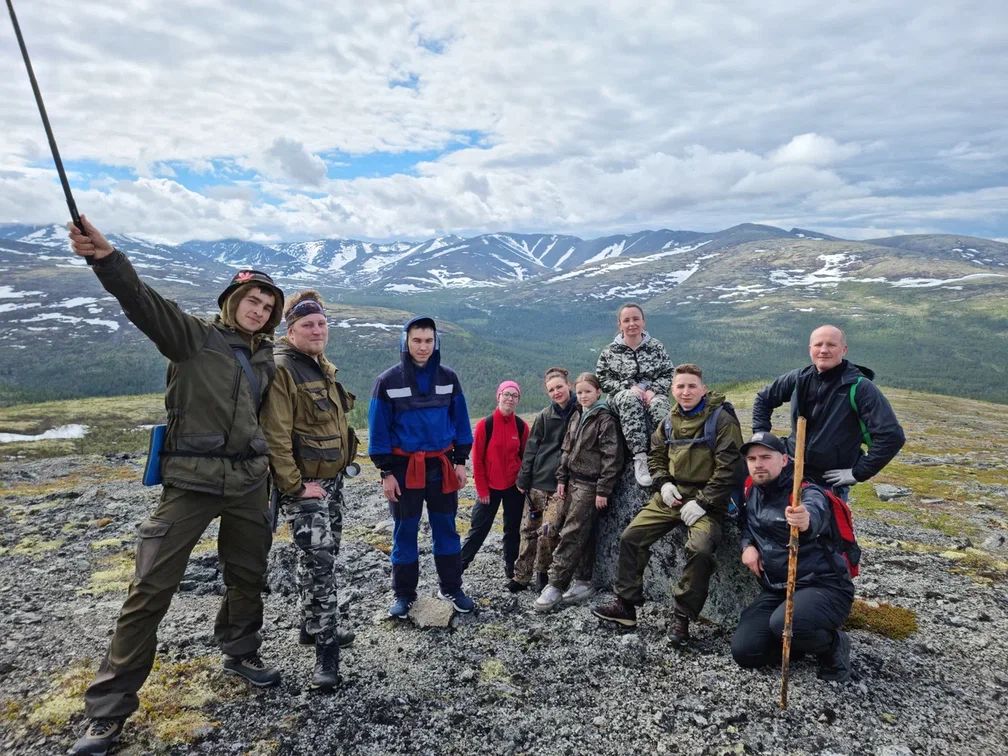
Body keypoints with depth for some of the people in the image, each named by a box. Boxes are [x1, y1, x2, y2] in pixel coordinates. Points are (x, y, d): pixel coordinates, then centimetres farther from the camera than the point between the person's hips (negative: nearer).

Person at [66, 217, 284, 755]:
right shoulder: (194, 337, -4)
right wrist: (106, 258, -37)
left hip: (248, 482, 5)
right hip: (192, 480, -5)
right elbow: (144, 302, -20)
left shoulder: (265, 359, 10)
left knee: (248, 576, 16)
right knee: (151, 588, -2)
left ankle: (240, 654, 40)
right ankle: (108, 710, 11)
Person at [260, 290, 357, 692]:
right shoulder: (282, 370, -16)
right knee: (317, 560, -10)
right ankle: (325, 648, -1)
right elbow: (275, 436, -20)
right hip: (303, 483, -9)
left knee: (324, 556, 17)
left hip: (332, 479, 9)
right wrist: (295, 486, -21)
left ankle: (314, 626, 32)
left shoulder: (325, 368, 12)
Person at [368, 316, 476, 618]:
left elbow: (460, 421, 6)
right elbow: (379, 429, -5)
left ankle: (451, 588, 26)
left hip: (441, 465, 2)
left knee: (445, 528, 11)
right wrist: (386, 472, -8)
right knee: (405, 531, 8)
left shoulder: (448, 377, 1)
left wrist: (460, 461, 2)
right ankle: (404, 594, 22)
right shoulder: (388, 381, -7)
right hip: (404, 467, -2)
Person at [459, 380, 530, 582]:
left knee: (513, 529, 12)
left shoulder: (522, 427, -2)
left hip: (514, 486, 3)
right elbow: (477, 459, -7)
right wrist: (482, 489, -7)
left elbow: (525, 457, 6)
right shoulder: (485, 425, -11)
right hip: (490, 487, -2)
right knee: (478, 529, 3)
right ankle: (458, 567, 14)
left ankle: (511, 569, 25)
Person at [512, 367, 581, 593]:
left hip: (562, 483, -2)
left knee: (550, 531, -6)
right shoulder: (544, 416, 4)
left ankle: (542, 572, 17)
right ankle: (521, 576, 19)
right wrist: (523, 479, 3)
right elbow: (531, 449, 5)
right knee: (529, 528, 7)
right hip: (538, 481, 2)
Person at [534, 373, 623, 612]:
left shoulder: (605, 420, -10)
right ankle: (584, 581, 21)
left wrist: (603, 491, -16)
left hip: (589, 485, -7)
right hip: (573, 482, 7)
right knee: (582, 535, 11)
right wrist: (561, 479, 9)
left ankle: (556, 586, -2)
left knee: (571, 535, -6)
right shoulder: (576, 418, 13)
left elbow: (612, 458, -14)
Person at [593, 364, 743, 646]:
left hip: (706, 499, -6)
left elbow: (728, 468, -15)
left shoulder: (721, 419, -10)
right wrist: (663, 483, 3)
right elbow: (656, 455, 21)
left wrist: (702, 502, -19)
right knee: (631, 537, -1)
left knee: (700, 549, -30)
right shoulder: (671, 421, 9)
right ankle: (625, 604, 13)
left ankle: (682, 618, -12)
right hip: (671, 496, 6)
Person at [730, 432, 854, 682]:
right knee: (743, 651, -10)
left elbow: (815, 511, -42)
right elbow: (747, 522, 24)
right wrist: (747, 545, 1)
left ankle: (833, 643, -1)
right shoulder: (753, 492, 5)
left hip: (825, 587, -6)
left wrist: (806, 521, -67)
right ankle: (809, 638, 15)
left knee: (785, 624, -37)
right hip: (775, 590, 6)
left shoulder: (806, 493, -16)